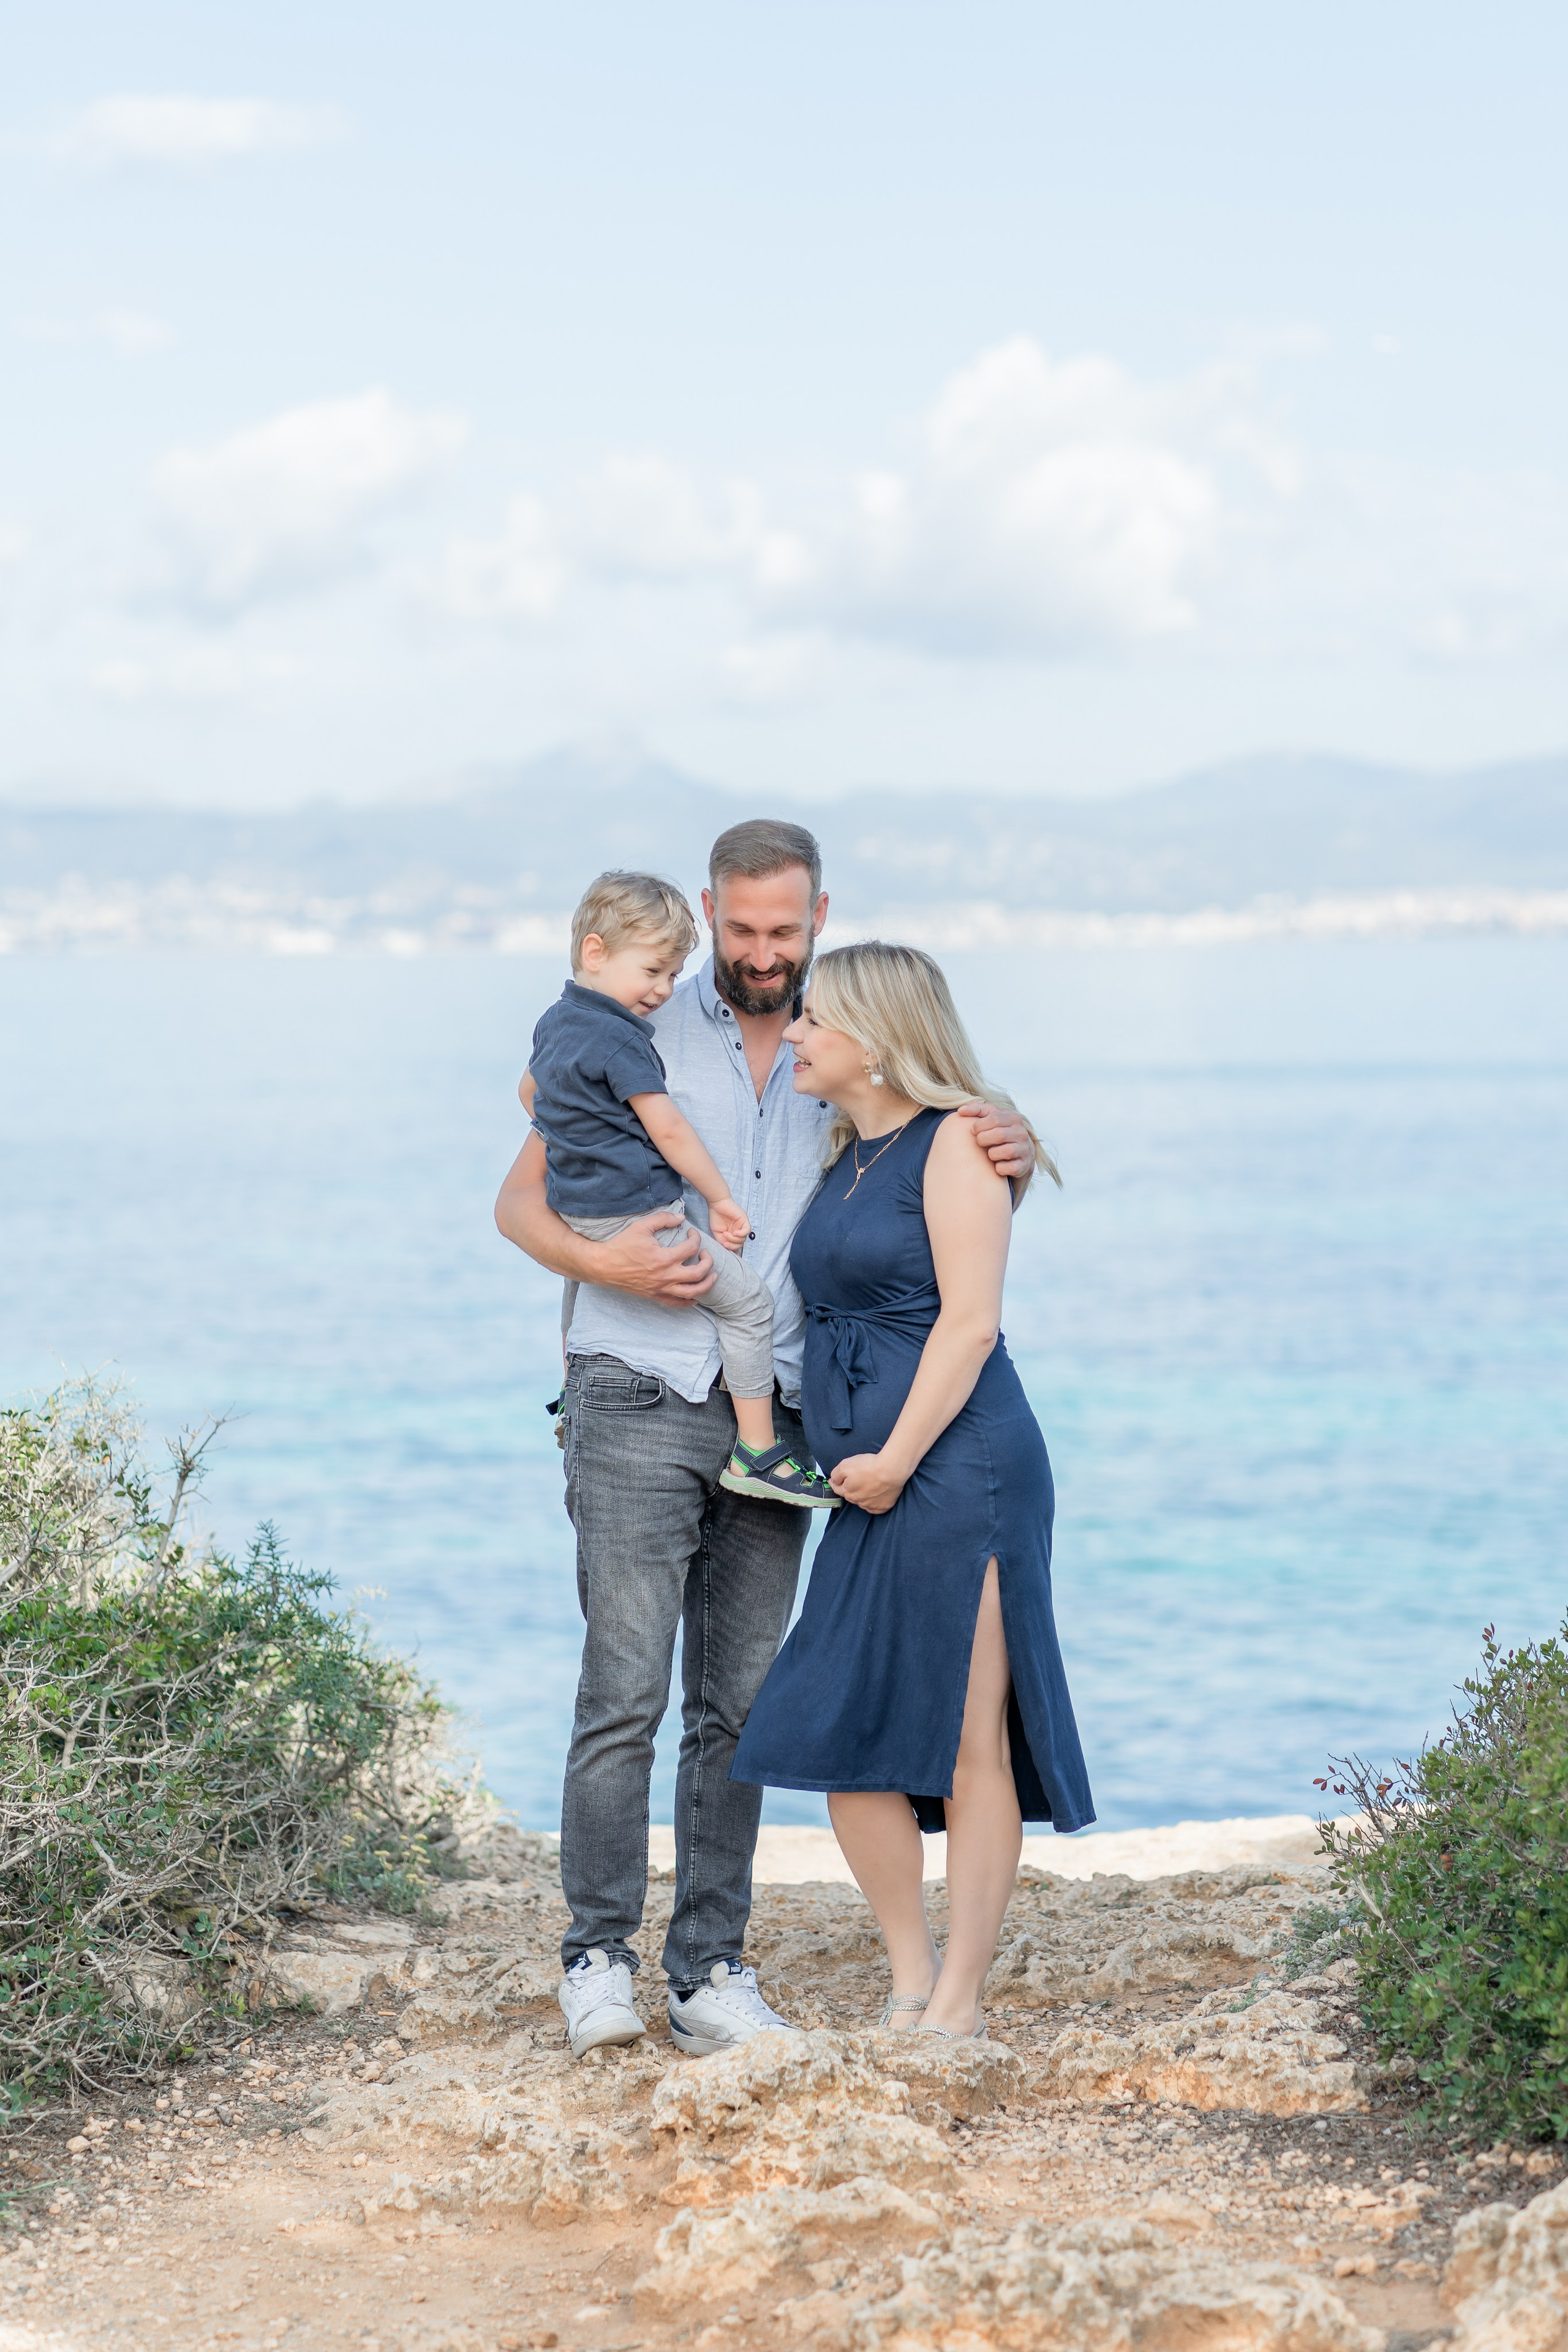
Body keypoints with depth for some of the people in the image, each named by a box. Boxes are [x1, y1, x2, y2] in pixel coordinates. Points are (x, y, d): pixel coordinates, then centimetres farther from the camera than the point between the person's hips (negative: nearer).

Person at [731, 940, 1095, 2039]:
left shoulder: (955, 1144, -6)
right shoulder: (845, 1157, 17)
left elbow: (969, 1320, -13)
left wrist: (895, 1459, -14)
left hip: (958, 1467, -8)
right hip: (869, 1485, 8)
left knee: (969, 1744, -2)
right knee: (841, 1738, 5)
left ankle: (959, 2003, 4)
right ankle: (912, 1978, 17)